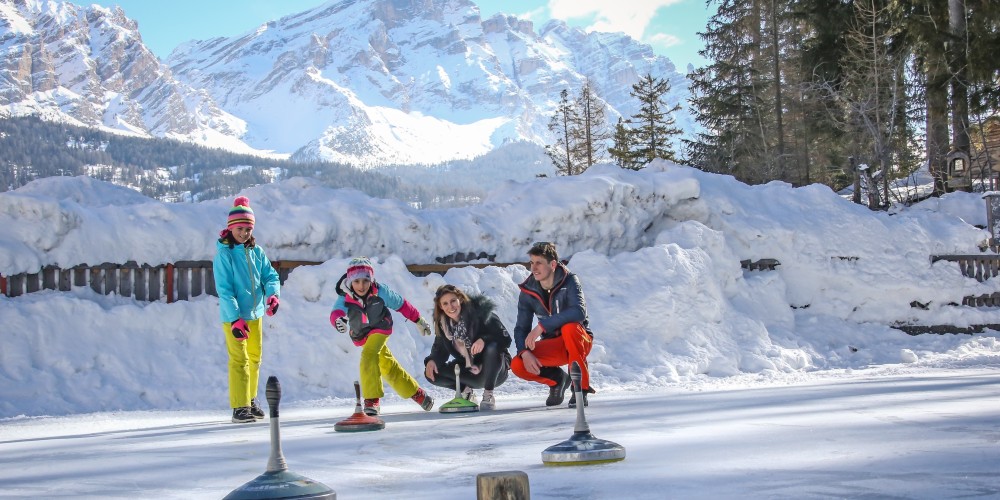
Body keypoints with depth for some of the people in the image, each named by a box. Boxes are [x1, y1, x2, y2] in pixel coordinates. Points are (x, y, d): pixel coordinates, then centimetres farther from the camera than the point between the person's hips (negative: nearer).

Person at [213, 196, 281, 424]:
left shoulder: (257, 251, 4)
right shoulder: (223, 253, -13)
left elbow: (270, 276, 5)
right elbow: (224, 289, -16)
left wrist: (272, 294, -18)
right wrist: (235, 318, -22)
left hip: (256, 313, 6)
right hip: (234, 316, -6)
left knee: (255, 358, 16)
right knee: (239, 360, -9)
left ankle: (251, 399, 32)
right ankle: (239, 407, -7)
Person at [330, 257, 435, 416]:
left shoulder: (380, 291, -24)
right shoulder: (345, 297, -22)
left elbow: (401, 304, -10)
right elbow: (336, 313, -41)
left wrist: (418, 320, 2)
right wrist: (338, 321, -66)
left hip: (380, 328, -3)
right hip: (361, 336, 4)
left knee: (368, 356, -30)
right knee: (387, 367, 14)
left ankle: (372, 400, -27)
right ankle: (416, 393, 33)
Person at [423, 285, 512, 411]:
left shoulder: (479, 312, -18)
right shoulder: (443, 324, -1)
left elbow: (505, 338, -21)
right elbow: (440, 349, 3)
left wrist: (484, 340, -39)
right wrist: (431, 360, -19)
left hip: (494, 370, -4)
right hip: (468, 371, 5)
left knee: (492, 348, -37)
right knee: (431, 373, -14)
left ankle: (488, 396, -20)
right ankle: (466, 391, 6)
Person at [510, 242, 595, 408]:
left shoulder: (569, 281, -17)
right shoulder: (528, 291, -5)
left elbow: (579, 312, -35)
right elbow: (521, 328, -5)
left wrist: (541, 326, -38)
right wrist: (525, 353, -26)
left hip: (579, 341, -4)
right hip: (553, 347, 4)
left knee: (569, 327, -38)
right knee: (518, 365, -21)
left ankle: (581, 387, -23)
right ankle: (557, 379, 10)